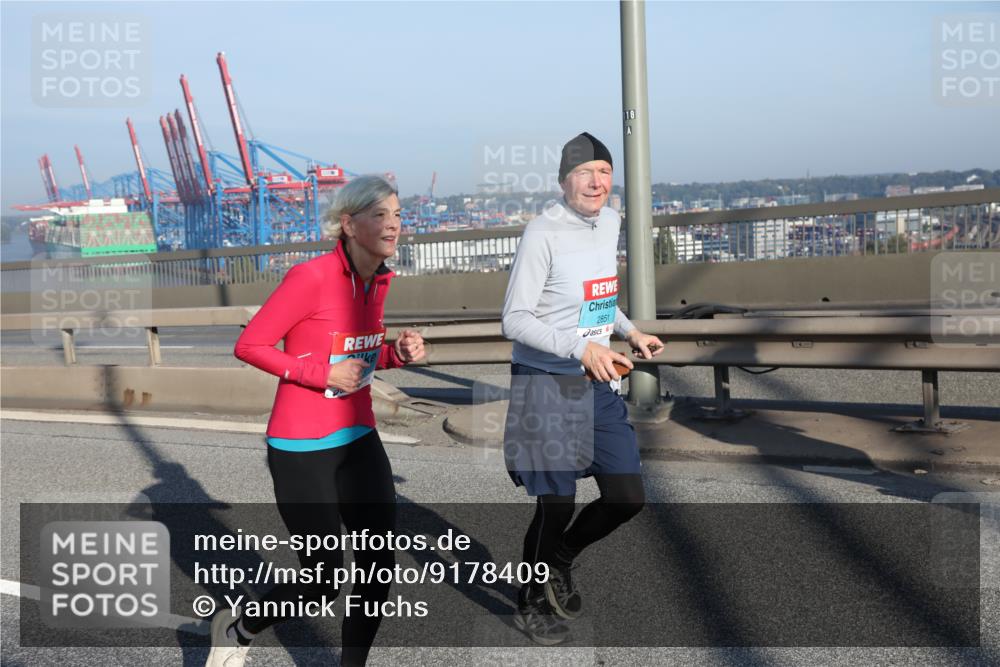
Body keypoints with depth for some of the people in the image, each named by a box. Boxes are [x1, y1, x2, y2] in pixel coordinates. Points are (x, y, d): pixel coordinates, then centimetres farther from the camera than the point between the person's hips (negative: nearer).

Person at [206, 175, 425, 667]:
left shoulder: (381, 280, 3)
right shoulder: (310, 277, -20)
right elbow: (249, 345, -14)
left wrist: (398, 354, -3)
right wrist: (320, 374, -21)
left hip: (358, 440, 7)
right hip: (302, 449, -7)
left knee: (379, 571, 5)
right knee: (323, 581, 4)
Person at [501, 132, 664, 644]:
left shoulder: (610, 222, 8)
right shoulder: (543, 233, -16)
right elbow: (514, 320, -17)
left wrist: (630, 332, 8)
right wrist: (580, 347, -27)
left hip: (600, 383, 7)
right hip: (548, 387, -7)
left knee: (628, 499, 9)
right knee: (557, 505, 3)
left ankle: (558, 563, 36)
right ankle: (531, 603, 29)